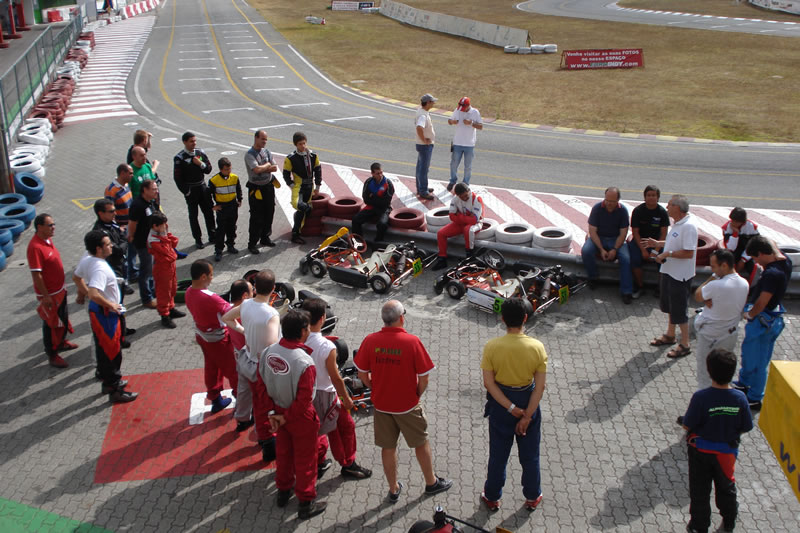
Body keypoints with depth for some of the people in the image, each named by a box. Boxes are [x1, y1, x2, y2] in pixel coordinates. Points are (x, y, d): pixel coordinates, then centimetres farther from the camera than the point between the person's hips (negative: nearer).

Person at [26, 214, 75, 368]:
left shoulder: (47, 239, 2)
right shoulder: (35, 247, -28)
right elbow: (36, 274, -26)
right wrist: (45, 296, -24)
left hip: (59, 289, 9)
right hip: (49, 294, -9)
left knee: (63, 318, 25)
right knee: (51, 323, 5)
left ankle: (61, 342, 46)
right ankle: (52, 355, 19)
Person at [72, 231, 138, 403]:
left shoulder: (87, 260, 0)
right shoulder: (100, 269, -31)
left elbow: (76, 277, 17)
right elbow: (94, 294, -42)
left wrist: (83, 292, 23)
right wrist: (110, 305, -27)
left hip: (97, 310, 10)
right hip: (106, 313, -10)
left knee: (103, 348, 23)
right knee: (112, 352, 3)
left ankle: (109, 381, 40)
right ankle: (115, 391, 14)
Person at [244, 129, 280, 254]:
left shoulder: (266, 151, 6)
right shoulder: (249, 154, -16)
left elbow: (274, 168, 0)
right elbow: (257, 170, -29)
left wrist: (263, 168, -15)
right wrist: (267, 165, -11)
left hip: (269, 186, 7)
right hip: (256, 189, -7)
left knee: (269, 214, 14)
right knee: (256, 217, -3)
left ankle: (265, 238, 30)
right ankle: (252, 244, 5)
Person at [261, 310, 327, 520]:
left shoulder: (268, 352, -14)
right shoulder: (305, 363, -32)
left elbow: (261, 384, -4)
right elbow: (304, 400, -27)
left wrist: (270, 412, 3)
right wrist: (286, 418, -12)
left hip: (279, 410, 6)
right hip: (301, 417, -6)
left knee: (284, 452, 27)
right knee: (305, 459, 13)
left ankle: (283, 492, 46)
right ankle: (306, 504, 28)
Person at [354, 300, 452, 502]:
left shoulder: (370, 340, -12)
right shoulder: (412, 341, -20)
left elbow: (362, 374, -2)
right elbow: (424, 378, -15)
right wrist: (417, 396, 4)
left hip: (381, 404, 3)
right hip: (407, 405, -2)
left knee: (388, 447, 17)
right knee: (421, 444, 19)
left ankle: (393, 489, 31)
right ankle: (431, 482, 36)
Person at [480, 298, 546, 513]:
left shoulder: (491, 346, -20)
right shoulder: (537, 347, -19)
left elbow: (488, 382, -18)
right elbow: (540, 386, -17)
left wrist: (510, 408, -14)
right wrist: (526, 416, -13)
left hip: (500, 404, 0)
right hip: (528, 402, 0)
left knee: (498, 454, 17)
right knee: (530, 454, 20)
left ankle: (492, 497, 33)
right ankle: (532, 497, 37)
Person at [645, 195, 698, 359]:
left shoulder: (688, 226, -26)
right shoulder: (676, 222, 4)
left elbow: (688, 252, -29)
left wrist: (667, 253, -24)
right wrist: (658, 243, 8)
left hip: (680, 275, -10)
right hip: (669, 271, 10)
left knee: (679, 310, 0)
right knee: (669, 305, 23)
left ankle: (685, 345, 13)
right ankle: (670, 335, 41)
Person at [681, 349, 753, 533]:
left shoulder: (700, 397, -28)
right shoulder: (740, 398, -19)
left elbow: (687, 426, -21)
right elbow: (746, 427, -9)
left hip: (701, 450, -3)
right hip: (727, 451, 3)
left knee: (699, 490, 16)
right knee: (726, 487, 26)